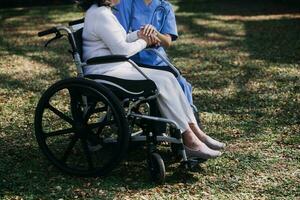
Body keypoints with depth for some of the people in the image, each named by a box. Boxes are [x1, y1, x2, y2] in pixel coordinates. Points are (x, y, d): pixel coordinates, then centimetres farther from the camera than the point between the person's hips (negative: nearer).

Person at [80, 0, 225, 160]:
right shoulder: (101, 15, -18)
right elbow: (122, 50, -18)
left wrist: (139, 35, 4)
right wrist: (143, 42, -1)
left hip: (118, 67, 10)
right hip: (106, 73, -10)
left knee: (167, 78, -3)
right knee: (162, 82, -19)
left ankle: (194, 131, -6)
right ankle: (189, 141, -14)